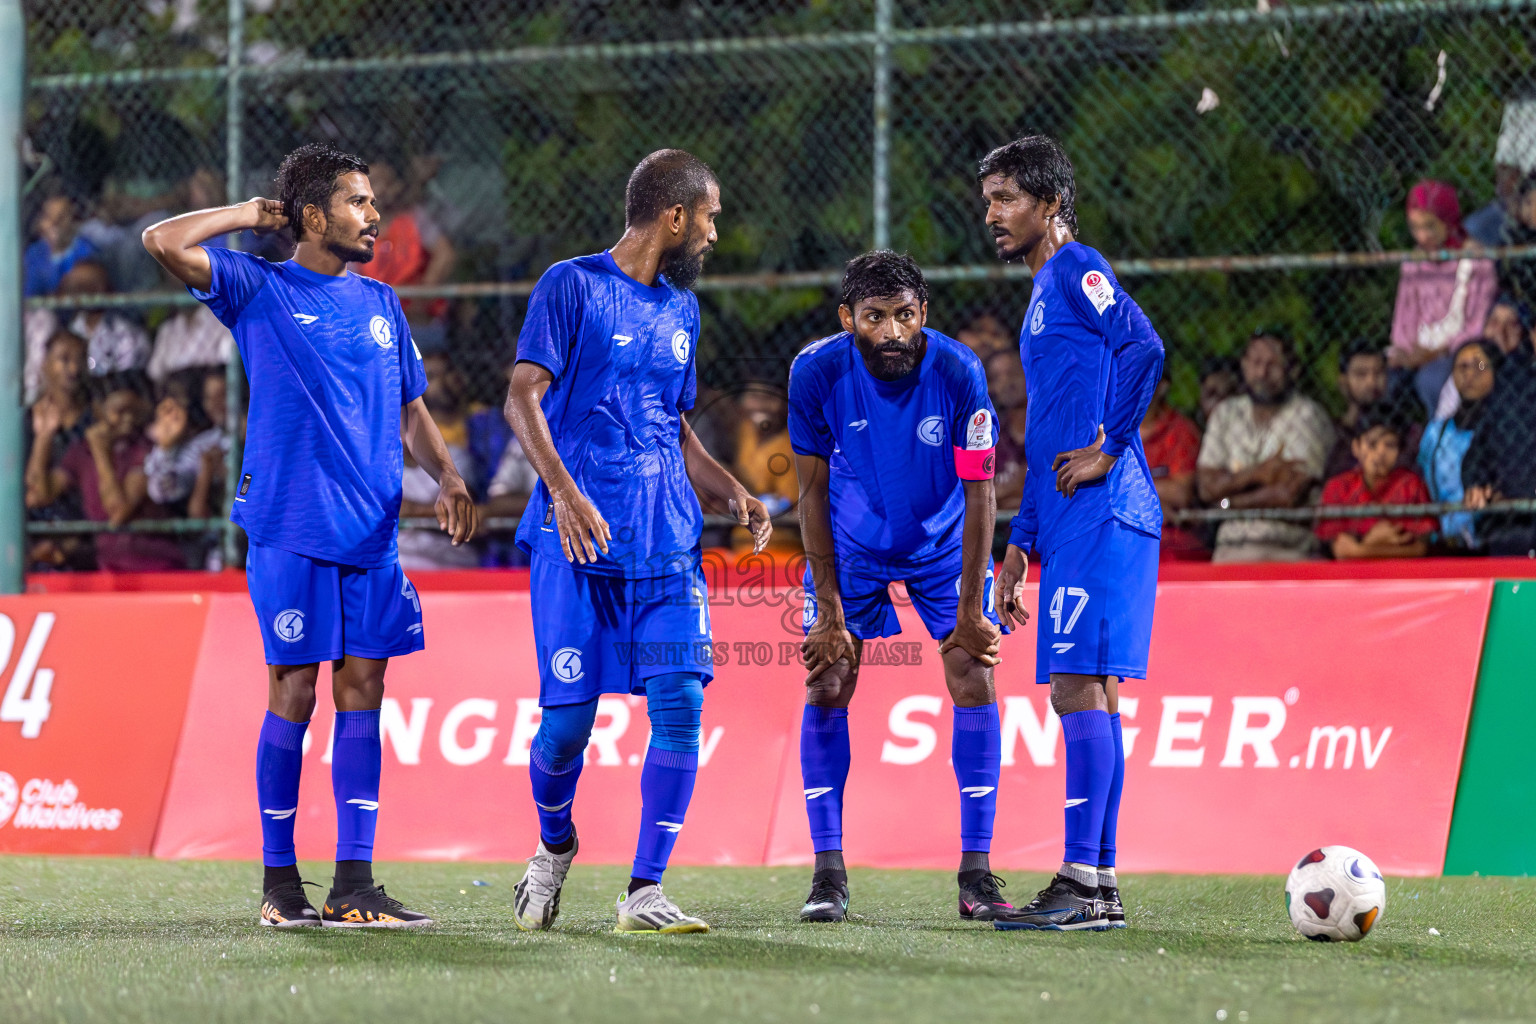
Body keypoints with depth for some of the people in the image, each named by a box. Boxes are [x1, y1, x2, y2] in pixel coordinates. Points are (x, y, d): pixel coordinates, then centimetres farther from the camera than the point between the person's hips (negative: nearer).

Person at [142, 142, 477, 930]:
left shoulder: (380, 302, 17)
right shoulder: (259, 290, 1)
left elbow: (411, 409, 21)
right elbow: (163, 242, -12)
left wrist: (445, 477, 5)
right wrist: (251, 214, -1)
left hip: (371, 533, 5)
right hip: (290, 530, -5)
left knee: (362, 692, 2)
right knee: (293, 693, -4)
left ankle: (353, 886, 3)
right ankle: (279, 881, 4)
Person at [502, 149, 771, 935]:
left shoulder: (681, 308, 18)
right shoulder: (572, 285, -2)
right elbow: (522, 399, -9)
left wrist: (729, 492, 13)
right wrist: (563, 491, -23)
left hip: (666, 545, 5)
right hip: (577, 543, -5)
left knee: (680, 702, -10)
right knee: (569, 716, -4)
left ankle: (644, 892, -5)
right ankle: (555, 844, 26)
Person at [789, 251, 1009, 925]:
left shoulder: (958, 372, -26)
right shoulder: (817, 372, -23)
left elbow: (979, 493, -19)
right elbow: (813, 492, -13)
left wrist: (970, 609, -19)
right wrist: (828, 610, -15)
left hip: (944, 542, -1)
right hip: (850, 546, 1)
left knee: (974, 683, -11)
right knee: (826, 687, -8)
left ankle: (977, 872, -5)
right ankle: (828, 873, -2)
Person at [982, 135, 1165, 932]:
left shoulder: (1077, 271, -6)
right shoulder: (1045, 292, 24)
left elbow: (1143, 348, -24)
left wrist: (1109, 449, -17)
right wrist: (1019, 545, 25)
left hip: (1100, 515, -10)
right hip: (1070, 526, 10)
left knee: (1079, 686, -12)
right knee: (1087, 693, 9)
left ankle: (1082, 883, -14)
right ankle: (1099, 887, 11)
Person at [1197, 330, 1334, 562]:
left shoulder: (1307, 415, -1)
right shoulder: (1226, 413, 15)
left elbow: (1291, 495, -8)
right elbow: (1207, 486, 7)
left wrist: (1229, 502, 2)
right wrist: (1255, 474, -8)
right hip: (1230, 549, 4)